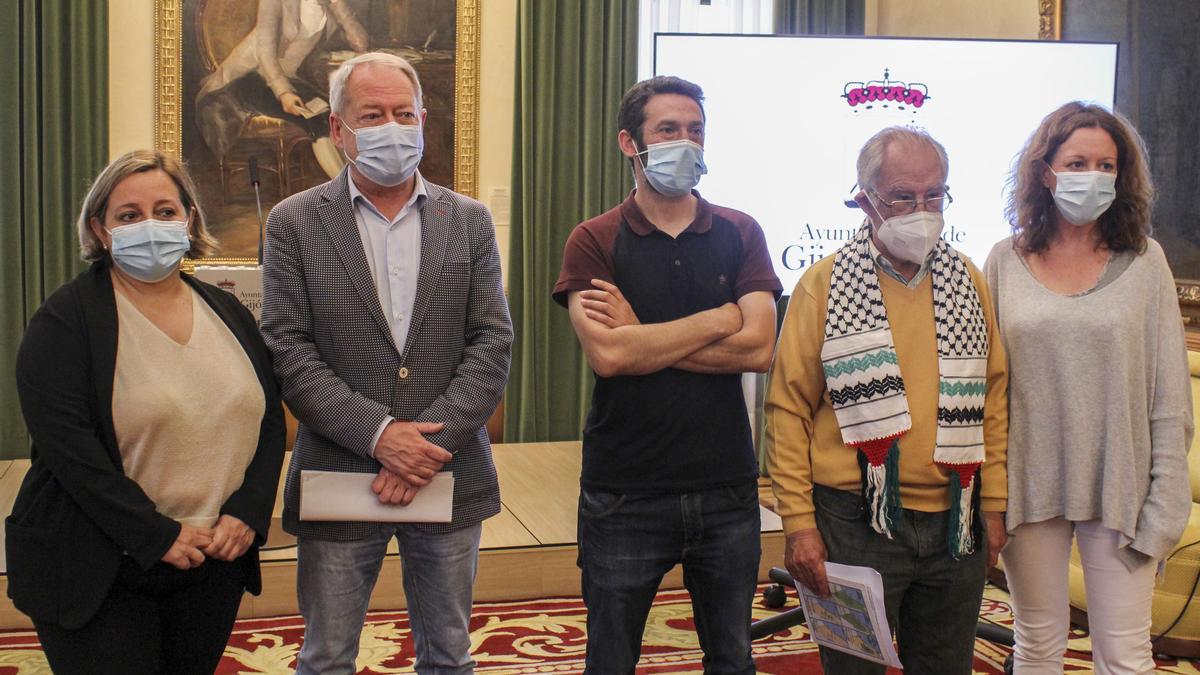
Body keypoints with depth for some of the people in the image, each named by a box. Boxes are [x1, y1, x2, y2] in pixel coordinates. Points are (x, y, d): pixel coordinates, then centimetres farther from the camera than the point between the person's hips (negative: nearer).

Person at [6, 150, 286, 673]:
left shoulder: (226, 312, 9)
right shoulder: (65, 320, -7)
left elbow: (270, 420, 9)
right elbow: (68, 446, -16)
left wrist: (246, 513, -7)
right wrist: (158, 536, -18)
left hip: (216, 567, 5)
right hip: (100, 573, -5)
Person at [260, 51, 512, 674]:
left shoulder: (469, 221, 5)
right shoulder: (294, 223, -1)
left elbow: (493, 342, -2)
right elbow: (286, 348, -8)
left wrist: (430, 442, -13)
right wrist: (378, 434, -17)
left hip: (450, 476, 2)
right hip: (338, 476, -2)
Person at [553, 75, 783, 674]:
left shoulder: (739, 234, 4)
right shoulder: (594, 241, -3)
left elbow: (758, 350, -10)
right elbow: (607, 354, -19)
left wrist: (641, 338, -15)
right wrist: (719, 319, -12)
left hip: (726, 490, 2)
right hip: (624, 494, -2)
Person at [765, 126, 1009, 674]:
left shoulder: (968, 283, 8)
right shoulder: (823, 285, -4)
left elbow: (992, 397, 12)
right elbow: (789, 408, -5)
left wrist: (993, 504, 8)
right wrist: (798, 522, -9)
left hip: (954, 525, 4)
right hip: (857, 523, -4)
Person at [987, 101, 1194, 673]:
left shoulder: (1144, 261, -1)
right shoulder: (1005, 262, 1)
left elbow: (1169, 392, 0)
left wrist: (1166, 500, -5)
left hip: (1117, 487, -1)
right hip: (1029, 484, 1)